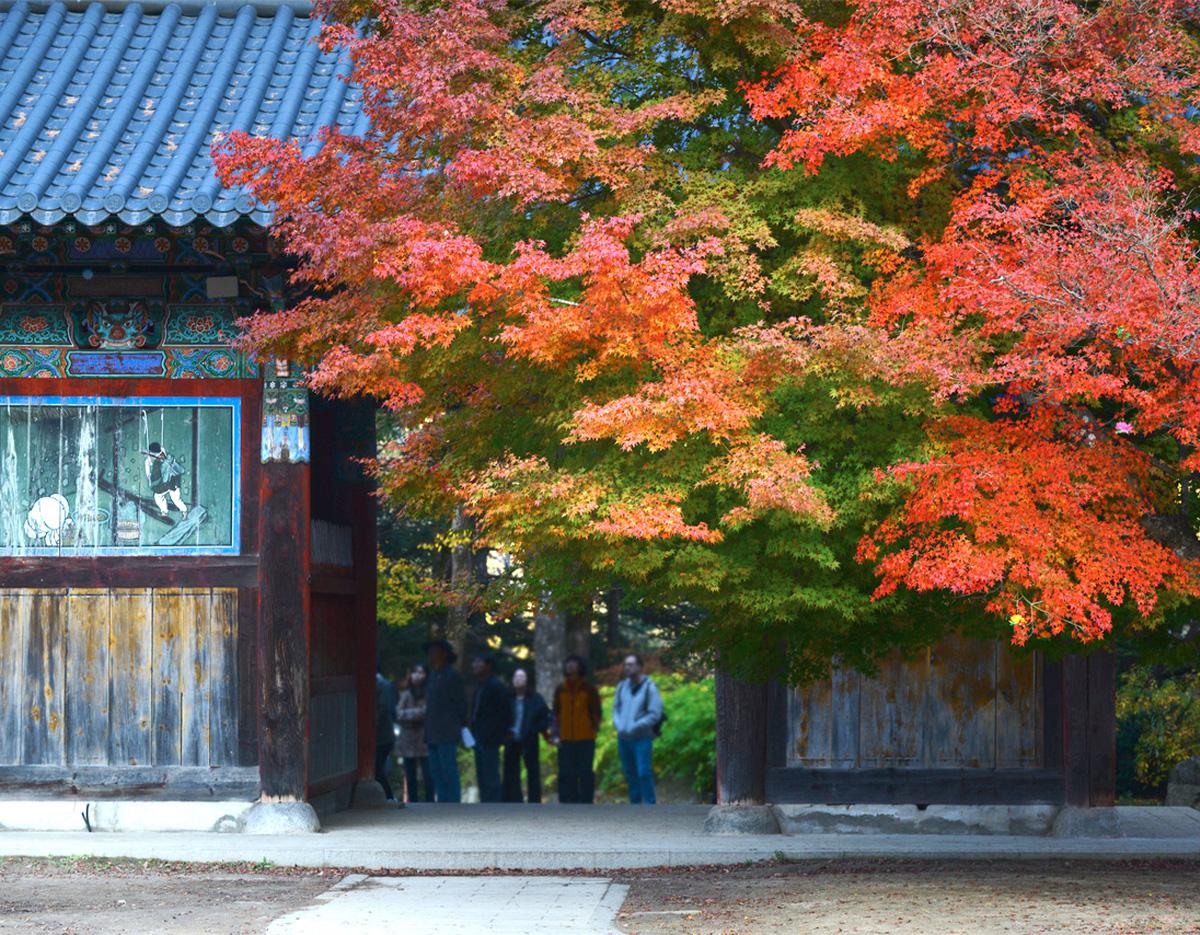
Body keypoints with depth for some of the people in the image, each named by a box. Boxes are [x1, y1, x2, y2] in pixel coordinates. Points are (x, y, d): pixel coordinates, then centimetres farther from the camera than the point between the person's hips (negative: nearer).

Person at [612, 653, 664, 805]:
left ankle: (649, 806, -6)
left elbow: (655, 714, -12)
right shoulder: (622, 686, 9)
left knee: (644, 774, -10)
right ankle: (635, 804, 19)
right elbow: (616, 708, 17)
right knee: (630, 774, 10)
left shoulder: (649, 688, -7)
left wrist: (633, 727, -15)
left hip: (642, 738, -6)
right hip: (623, 738, 6)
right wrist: (619, 725, -2)